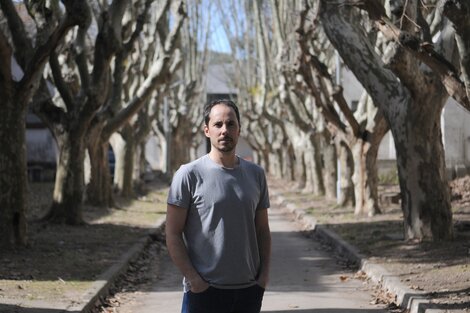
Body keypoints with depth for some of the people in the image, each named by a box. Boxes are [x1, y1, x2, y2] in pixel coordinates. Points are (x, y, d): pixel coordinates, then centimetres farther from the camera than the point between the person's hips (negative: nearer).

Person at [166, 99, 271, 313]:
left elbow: (262, 229, 14)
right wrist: (193, 279, -13)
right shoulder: (189, 175, -6)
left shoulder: (256, 174, 9)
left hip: (249, 289, 5)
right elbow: (173, 234, -7)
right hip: (205, 289, -5)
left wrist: (265, 272, 2)